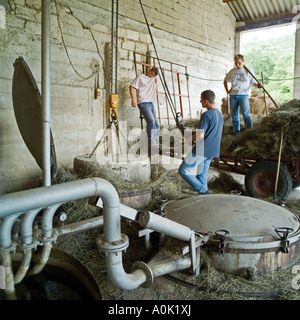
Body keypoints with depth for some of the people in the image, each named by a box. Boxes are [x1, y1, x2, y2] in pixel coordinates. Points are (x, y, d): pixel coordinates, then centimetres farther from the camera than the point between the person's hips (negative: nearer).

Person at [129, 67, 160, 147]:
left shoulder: (153, 79, 21)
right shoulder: (140, 77, 2)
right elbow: (131, 87, -6)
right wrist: (133, 98, -17)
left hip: (151, 103, 8)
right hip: (143, 103, -8)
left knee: (156, 124, 2)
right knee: (151, 121, -24)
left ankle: (156, 143, 7)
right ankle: (151, 142, -23)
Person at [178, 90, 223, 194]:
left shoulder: (207, 115, -17)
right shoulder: (219, 114, 13)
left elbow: (200, 136, -22)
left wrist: (190, 138, -2)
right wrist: (194, 133, 15)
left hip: (201, 150, -9)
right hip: (212, 151, 9)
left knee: (183, 170, 1)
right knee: (202, 175, 16)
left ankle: (203, 191, -4)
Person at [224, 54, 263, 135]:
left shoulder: (249, 70, 7)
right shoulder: (232, 71, 14)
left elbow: (253, 82, 6)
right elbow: (225, 80, 27)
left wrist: (258, 85, -16)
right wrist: (227, 90, 14)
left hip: (243, 95, -4)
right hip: (233, 95, 4)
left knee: (246, 114, -14)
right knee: (234, 114, 5)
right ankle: (236, 131, 14)